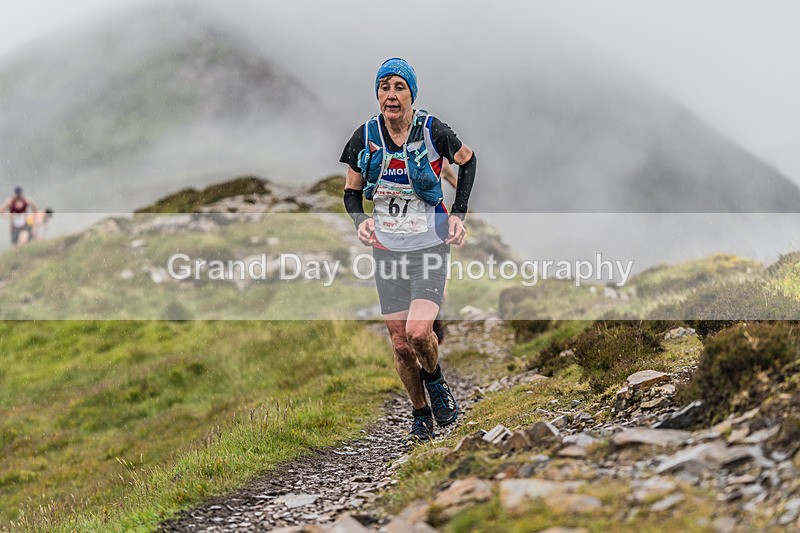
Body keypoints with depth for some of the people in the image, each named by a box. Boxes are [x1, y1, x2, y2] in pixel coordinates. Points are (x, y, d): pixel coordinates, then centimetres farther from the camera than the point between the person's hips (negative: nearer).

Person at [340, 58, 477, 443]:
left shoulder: (432, 131, -11)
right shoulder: (366, 137, -4)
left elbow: (467, 161, 8)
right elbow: (352, 191, 8)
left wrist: (459, 213, 0)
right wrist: (360, 221, -12)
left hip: (430, 247, -3)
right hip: (387, 249, 3)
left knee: (418, 331, -20)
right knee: (399, 342, 4)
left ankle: (434, 379, 13)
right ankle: (420, 414, 24)